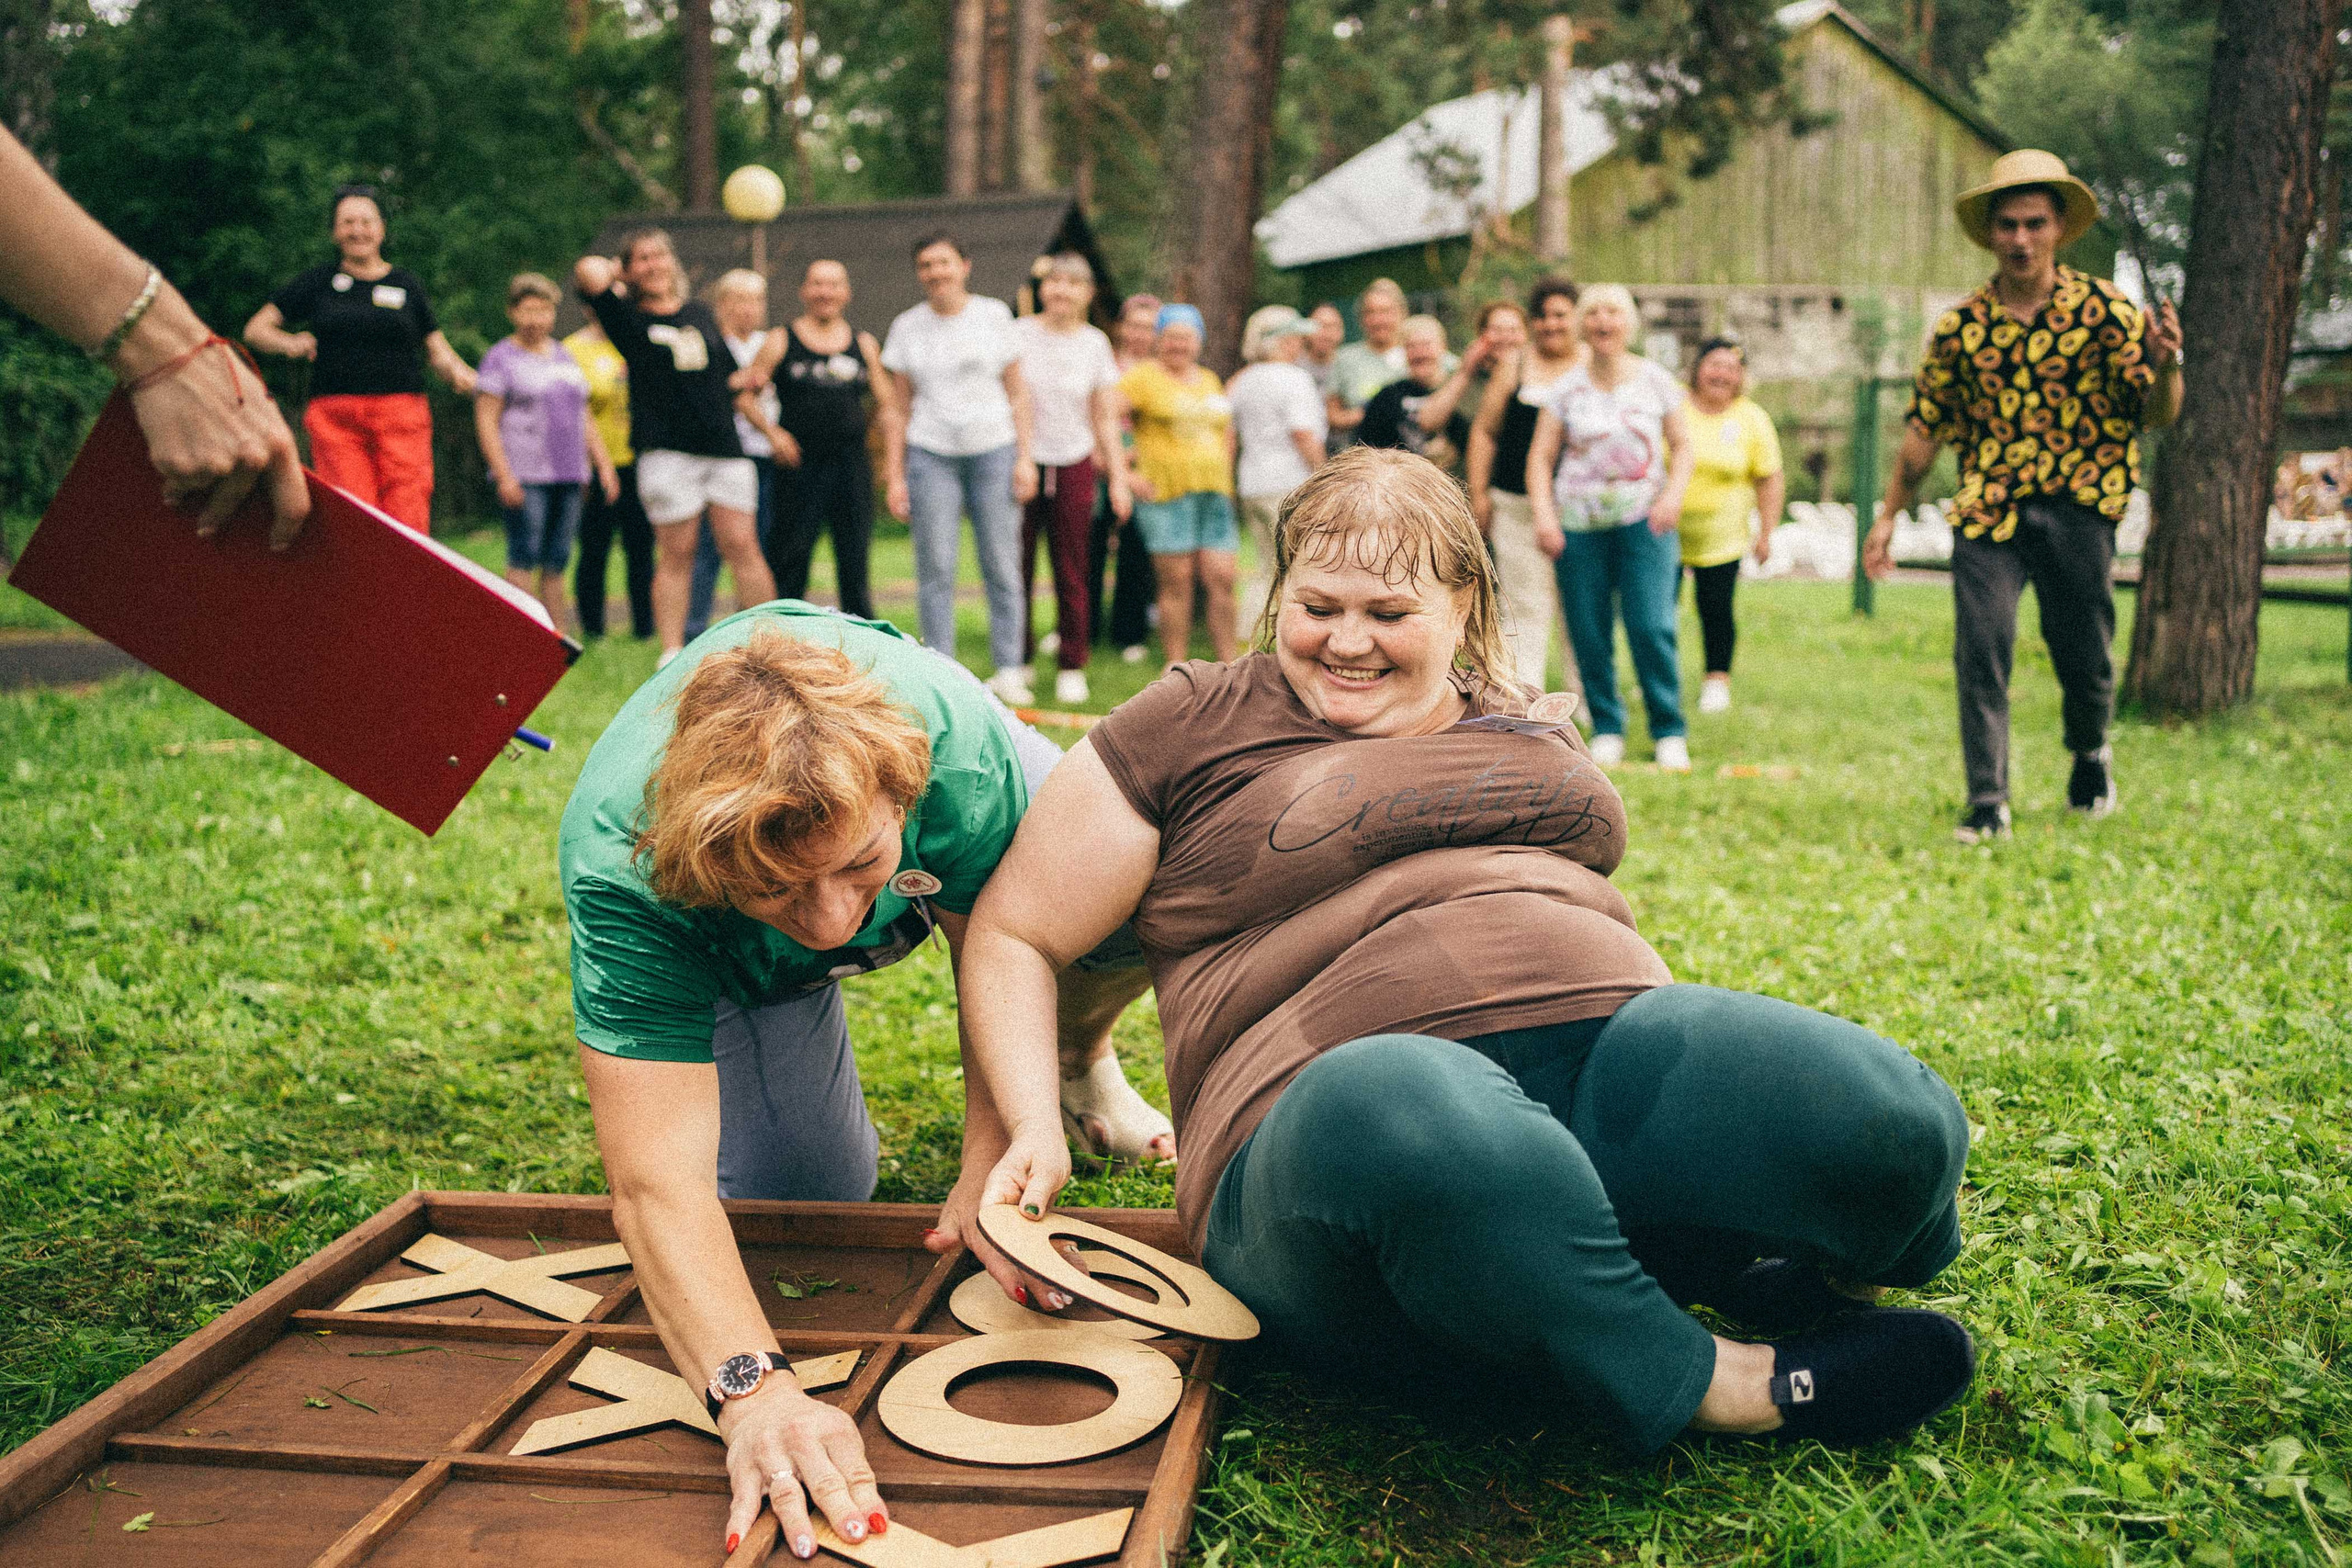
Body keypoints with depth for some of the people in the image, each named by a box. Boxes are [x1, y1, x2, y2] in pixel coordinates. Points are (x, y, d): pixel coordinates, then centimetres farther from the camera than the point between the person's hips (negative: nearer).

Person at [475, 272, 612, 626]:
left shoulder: (564, 356, 19)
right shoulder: (501, 358, 0)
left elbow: (584, 419, 23)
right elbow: (486, 421, -6)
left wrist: (604, 465, 15)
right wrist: (504, 475, -15)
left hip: (568, 475, 6)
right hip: (524, 476, -6)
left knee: (557, 562, 6)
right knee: (524, 558, -9)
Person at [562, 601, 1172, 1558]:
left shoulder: (955, 737, -43)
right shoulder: (619, 869, -44)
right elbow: (656, 1185, -46)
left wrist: (989, 1172, -26)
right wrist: (756, 1396, -60)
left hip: (940, 854, 1)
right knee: (792, 1192, -9)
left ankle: (1080, 1061, 13)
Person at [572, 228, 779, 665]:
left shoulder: (700, 313, 17)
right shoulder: (627, 318, 3)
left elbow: (731, 375, 26)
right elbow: (589, 271, -14)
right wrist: (620, 274, 6)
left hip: (725, 447, 3)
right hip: (666, 452, -3)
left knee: (742, 546, 1)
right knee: (676, 553, -2)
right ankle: (672, 653, 4)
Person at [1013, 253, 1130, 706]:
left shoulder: (1095, 343, 6)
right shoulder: (1018, 334, -1)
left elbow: (1105, 419, 9)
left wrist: (1118, 478, 4)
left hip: (1074, 465, 1)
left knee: (1071, 573, 3)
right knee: (1017, 569, -1)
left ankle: (1072, 667, 13)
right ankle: (1017, 663, 12)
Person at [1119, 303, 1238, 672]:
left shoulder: (1209, 380, 20)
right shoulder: (1143, 376, 0)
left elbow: (1226, 431, 31)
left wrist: (1224, 473, 19)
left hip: (1214, 491, 5)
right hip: (1166, 491, -5)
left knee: (1222, 579, 1)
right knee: (1177, 581, -5)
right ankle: (1176, 668, 2)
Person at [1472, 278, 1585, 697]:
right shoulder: (1514, 368, 10)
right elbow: (1484, 431, 10)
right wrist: (1479, 493, 4)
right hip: (1518, 506, 0)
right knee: (1524, 603, -1)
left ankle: (1582, 693, 17)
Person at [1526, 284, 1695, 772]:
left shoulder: (1656, 380, 5)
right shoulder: (1567, 388, 4)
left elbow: (1682, 444, 11)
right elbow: (1540, 457, 4)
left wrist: (1674, 493, -6)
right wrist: (1544, 515, -9)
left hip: (1644, 519, -1)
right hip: (1580, 523, 1)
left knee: (1651, 626, -10)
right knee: (1589, 634, 2)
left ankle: (1669, 732, 2)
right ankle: (1607, 728, 16)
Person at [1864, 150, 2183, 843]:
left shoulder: (2104, 309, 0)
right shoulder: (1961, 325, 5)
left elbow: (2157, 415, -1)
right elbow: (1925, 429, 11)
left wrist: (2166, 365, -23)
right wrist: (1888, 515, 11)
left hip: (2079, 507, -1)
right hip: (1987, 507, 1)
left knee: (2084, 655, 6)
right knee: (1979, 651, -9)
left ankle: (2090, 754, 38)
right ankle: (1987, 803, -1)